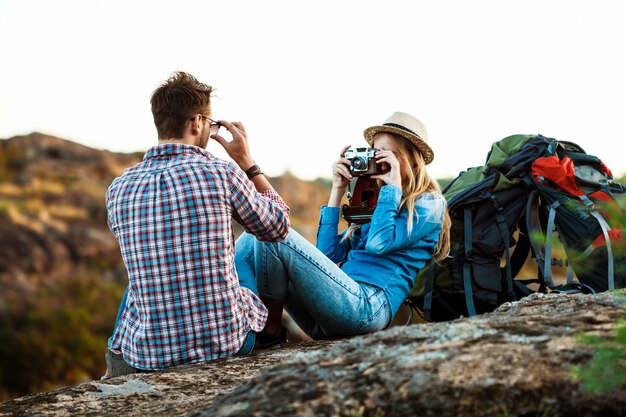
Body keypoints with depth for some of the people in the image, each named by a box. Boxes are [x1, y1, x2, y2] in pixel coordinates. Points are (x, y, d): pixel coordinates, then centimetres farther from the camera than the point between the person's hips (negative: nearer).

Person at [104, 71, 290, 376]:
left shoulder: (118, 189, -3)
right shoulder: (223, 174, -12)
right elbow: (278, 227, 5)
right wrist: (247, 161, 13)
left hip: (148, 354, 2)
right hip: (227, 343, -2)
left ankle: (116, 369, 49)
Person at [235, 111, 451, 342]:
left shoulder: (429, 204, 6)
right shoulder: (372, 201, 27)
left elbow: (379, 243, -12)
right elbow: (329, 255, 16)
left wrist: (393, 186, -1)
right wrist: (338, 190, 17)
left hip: (366, 306, -8)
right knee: (250, 242, 1)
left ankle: (271, 329, -7)